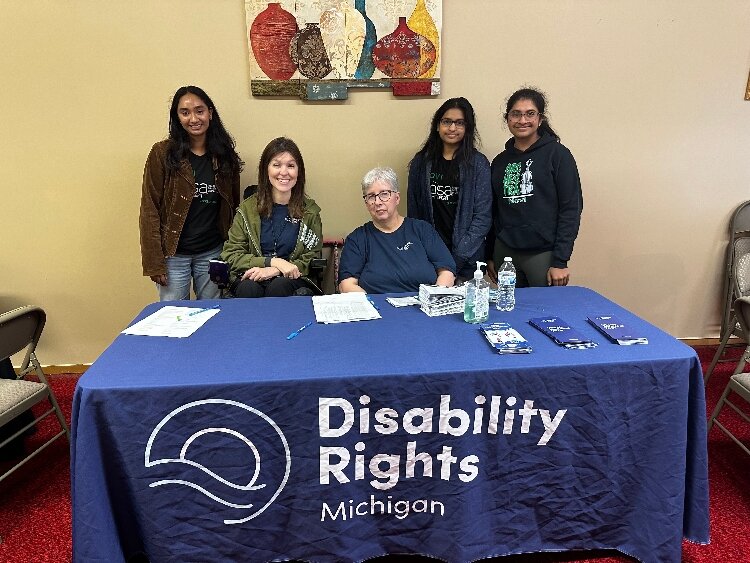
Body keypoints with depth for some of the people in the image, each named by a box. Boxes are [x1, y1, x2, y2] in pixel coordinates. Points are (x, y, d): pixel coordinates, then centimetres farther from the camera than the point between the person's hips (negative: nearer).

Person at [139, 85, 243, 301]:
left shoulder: (224, 154, 3)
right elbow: (150, 209, -6)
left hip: (213, 252, 3)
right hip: (174, 253, -2)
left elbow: (233, 206, 8)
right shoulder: (162, 153, -6)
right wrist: (154, 262, -11)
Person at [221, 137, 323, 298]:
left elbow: (313, 260, 3)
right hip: (250, 278, 1)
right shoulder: (248, 208, 6)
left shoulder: (310, 210, 6)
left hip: (291, 279, 0)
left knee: (278, 287, -34)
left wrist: (275, 271, -15)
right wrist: (274, 261, -15)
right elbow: (230, 255, 0)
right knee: (250, 289, -34)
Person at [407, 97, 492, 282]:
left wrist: (458, 257, -14)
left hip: (466, 261, -1)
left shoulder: (478, 164, -2)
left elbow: (483, 216, -7)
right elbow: (413, 211, 9)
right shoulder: (421, 162, 6)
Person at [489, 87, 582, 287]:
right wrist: (490, 256, 11)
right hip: (505, 253, 4)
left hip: (543, 254, -3)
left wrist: (560, 261, -11)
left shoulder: (557, 154, -2)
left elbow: (571, 208, -6)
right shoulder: (500, 161, 11)